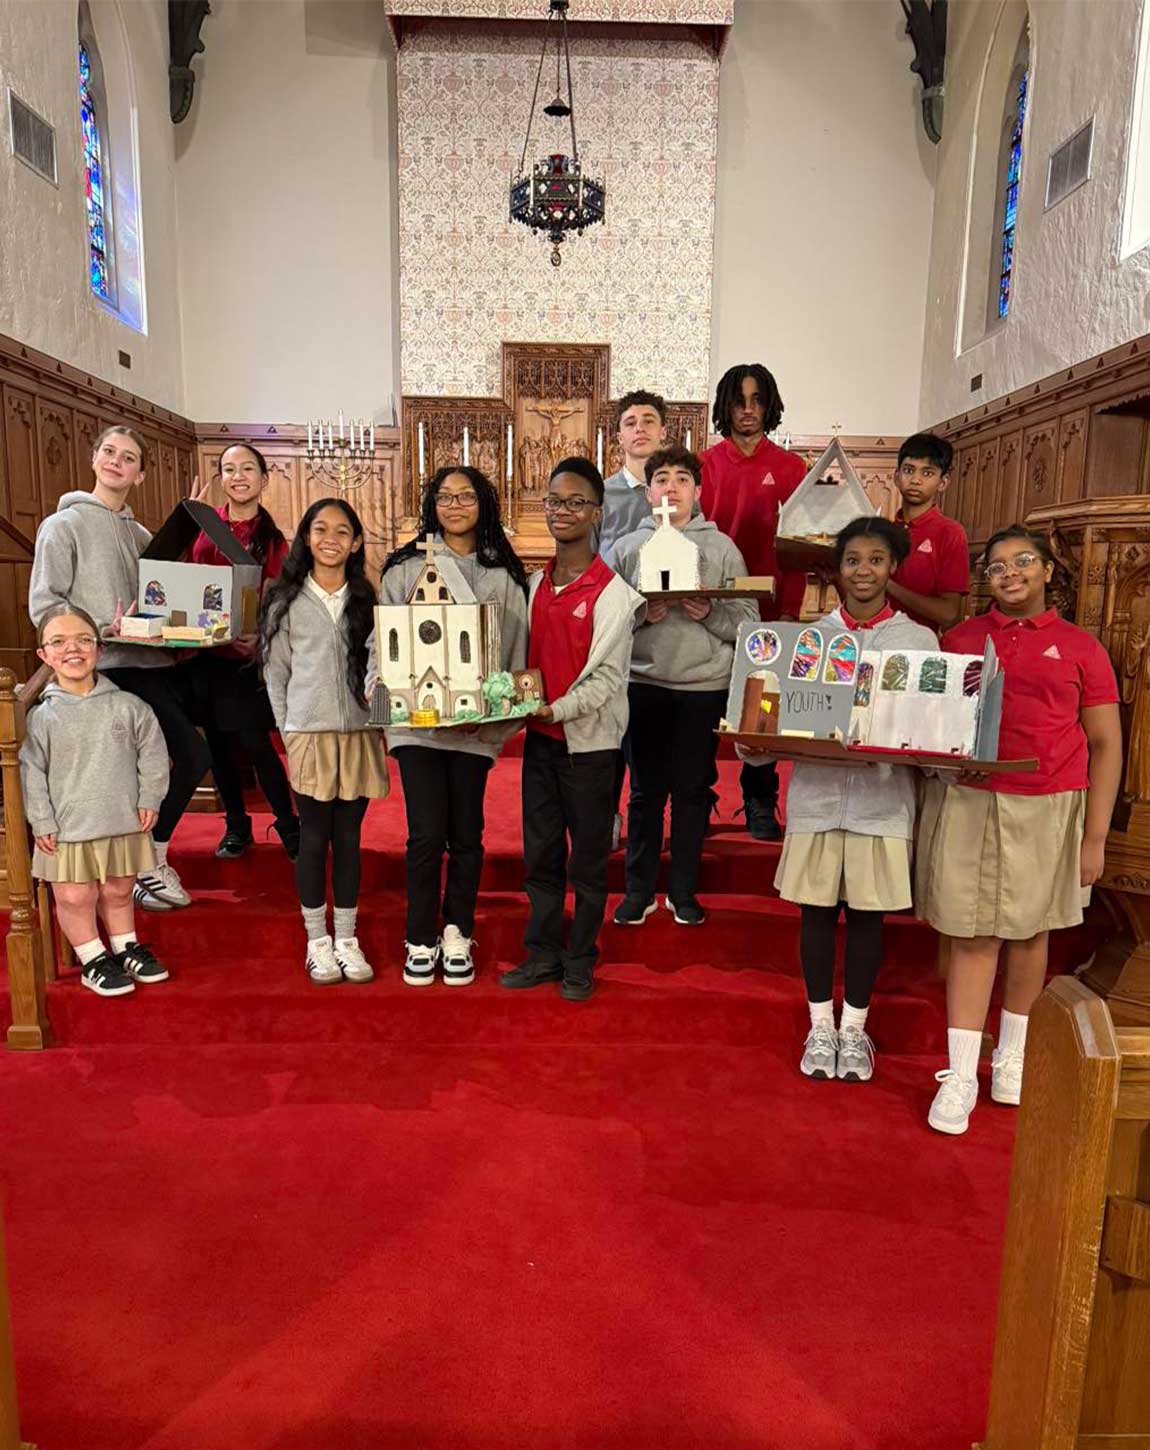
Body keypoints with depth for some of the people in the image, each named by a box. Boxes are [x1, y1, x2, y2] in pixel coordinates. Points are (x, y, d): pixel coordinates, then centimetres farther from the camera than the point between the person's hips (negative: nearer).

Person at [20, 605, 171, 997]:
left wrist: (149, 800, 0)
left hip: (124, 822, 2)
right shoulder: (42, 716, -8)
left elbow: (152, 752, 3)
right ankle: (93, 960, 23)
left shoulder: (127, 706, -4)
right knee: (75, 898, 4)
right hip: (69, 829, -1)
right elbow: (31, 772, -6)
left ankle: (126, 947, 36)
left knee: (118, 892, 17)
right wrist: (42, 823, -7)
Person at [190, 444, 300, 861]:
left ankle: (288, 825, 12)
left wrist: (260, 637, -20)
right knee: (217, 742, 11)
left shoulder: (271, 537, -1)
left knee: (255, 743, -5)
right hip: (206, 651, 3)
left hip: (247, 656, -3)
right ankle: (236, 826, 27)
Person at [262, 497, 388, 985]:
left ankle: (346, 940, 18)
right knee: (314, 838, 4)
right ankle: (317, 941, 16)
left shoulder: (366, 600, 8)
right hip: (309, 734, -2)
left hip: (360, 733, 2)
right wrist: (289, 731, -1)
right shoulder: (287, 601, 3)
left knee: (349, 837, 8)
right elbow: (275, 674, 4)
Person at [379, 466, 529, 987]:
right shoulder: (404, 570, 8)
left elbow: (516, 652, 5)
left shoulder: (503, 577, 7)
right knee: (426, 834, -1)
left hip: (476, 725, 1)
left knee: (466, 834, 8)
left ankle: (457, 936, 24)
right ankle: (422, 940, 16)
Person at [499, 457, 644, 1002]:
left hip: (588, 739, -6)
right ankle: (543, 953, 26)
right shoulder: (537, 583, 8)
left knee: (588, 857, 7)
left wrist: (558, 709, -24)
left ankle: (580, 961, 21)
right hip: (539, 736, 6)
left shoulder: (611, 590, -10)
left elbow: (608, 675, -14)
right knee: (540, 852, 13)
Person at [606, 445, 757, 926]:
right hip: (643, 682, 0)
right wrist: (639, 614, -16)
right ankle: (639, 888, 22)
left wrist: (711, 614, -16)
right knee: (645, 788, 9)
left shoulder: (722, 548, 5)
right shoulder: (626, 548, 6)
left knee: (693, 789, 8)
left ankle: (683, 890, 23)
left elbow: (747, 619, 1)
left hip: (705, 684, 0)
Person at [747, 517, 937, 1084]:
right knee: (817, 908, 7)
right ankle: (820, 1025, 24)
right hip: (818, 788, 1)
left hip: (882, 795, 0)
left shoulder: (920, 639, 4)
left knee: (866, 911, 7)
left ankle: (854, 1027, 25)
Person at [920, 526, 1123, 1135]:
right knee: (972, 935, 1)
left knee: (1028, 932, 11)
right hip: (967, 803, 0)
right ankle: (960, 1075, 10)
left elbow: (1105, 745, 4)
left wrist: (1095, 837, -1)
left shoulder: (1079, 646, 4)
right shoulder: (959, 639, 8)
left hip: (1047, 810, 0)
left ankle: (1012, 1055, 31)